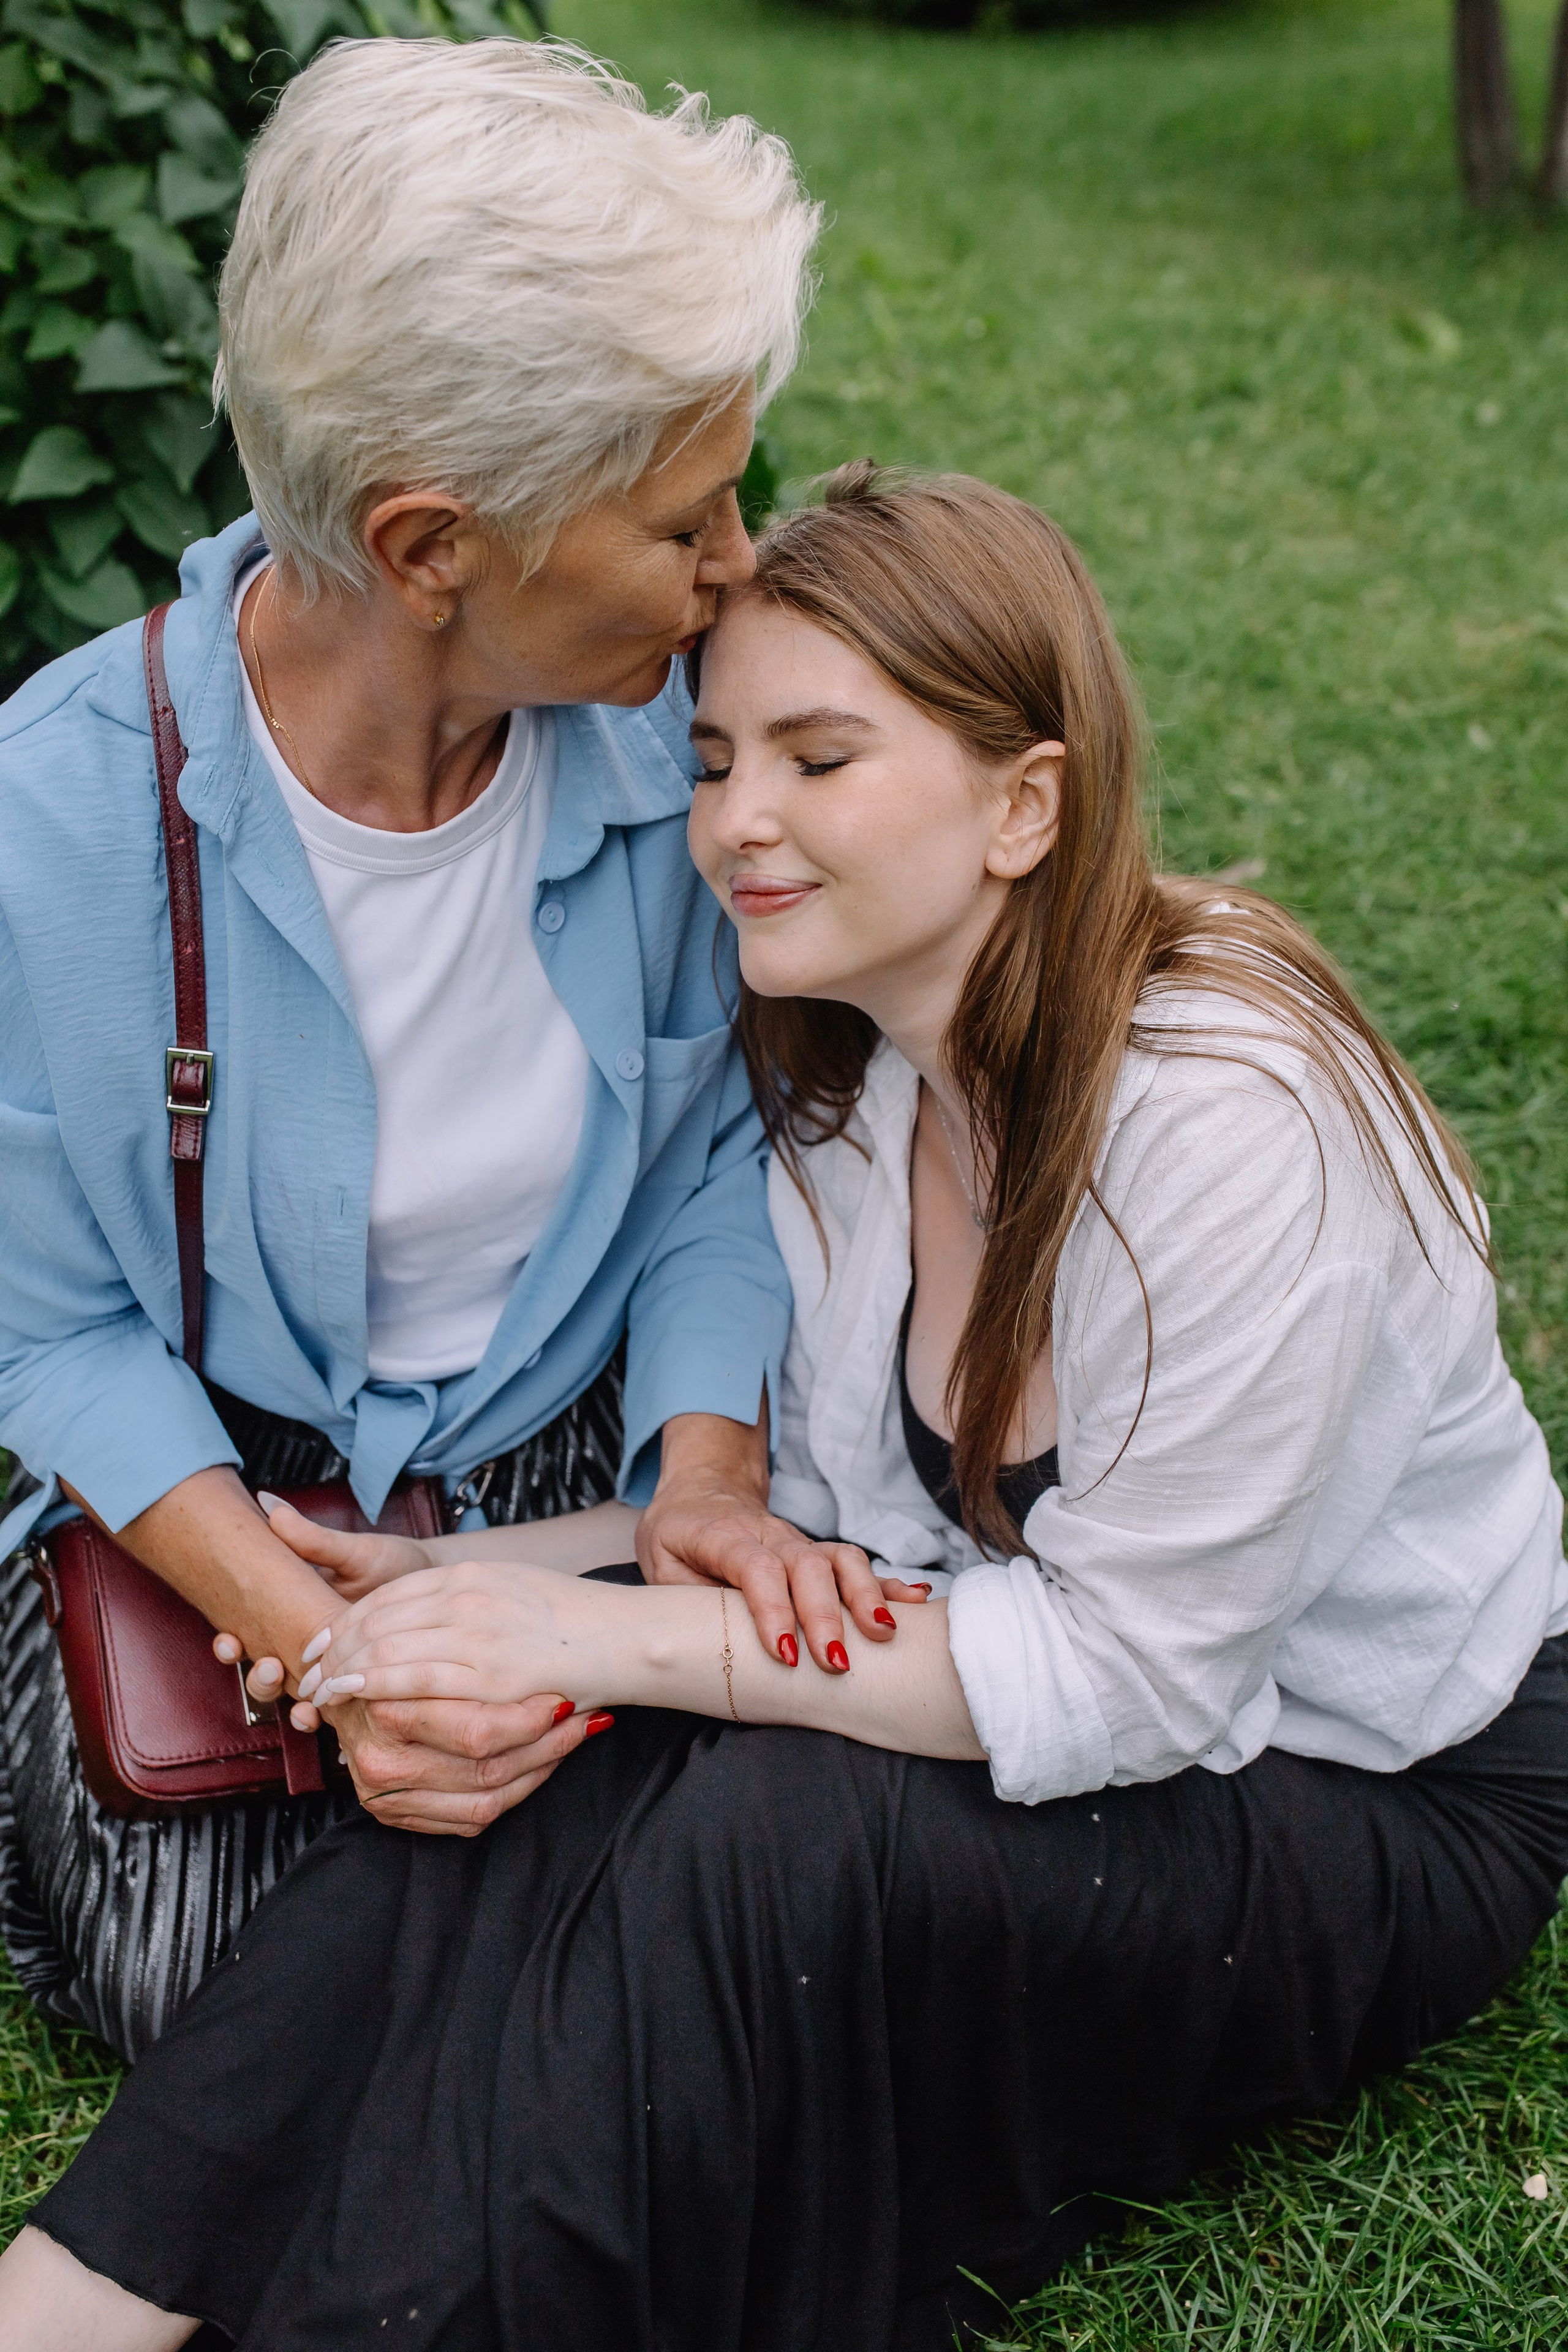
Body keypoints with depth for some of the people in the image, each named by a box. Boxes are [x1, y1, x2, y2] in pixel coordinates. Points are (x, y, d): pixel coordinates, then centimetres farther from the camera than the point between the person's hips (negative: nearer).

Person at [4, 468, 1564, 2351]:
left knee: (770, 1824, -31)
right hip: (1089, 1670, 6)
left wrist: (615, 1635, -29)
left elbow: (1126, 1675, -26)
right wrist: (497, 1587, -17)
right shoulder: (839, 1065, -5)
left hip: (1386, 1812, -6)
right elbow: (817, 1497, 2)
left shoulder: (1227, 1125, -29)